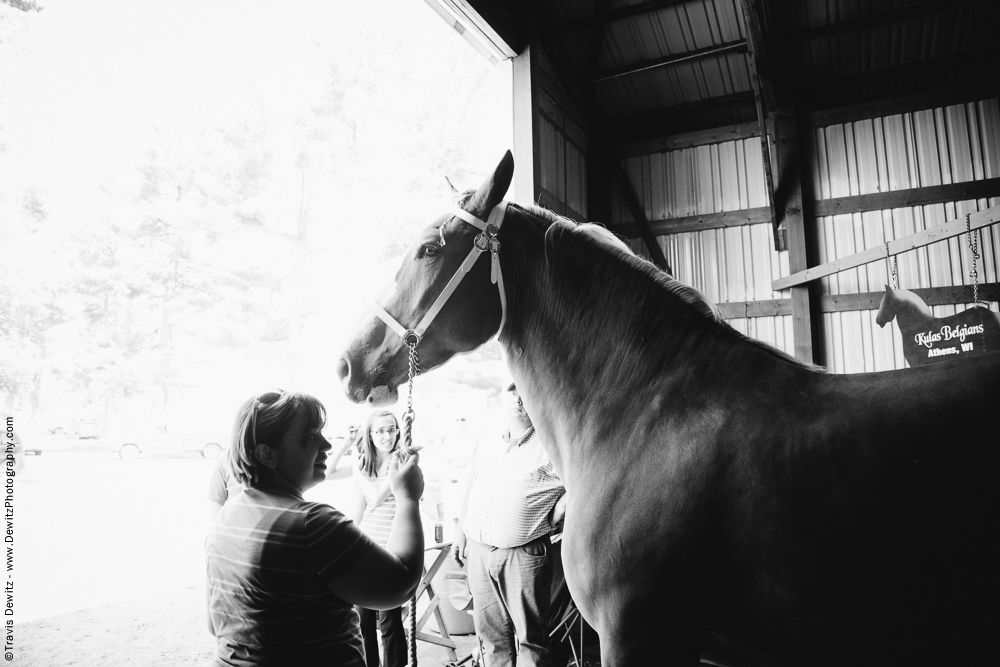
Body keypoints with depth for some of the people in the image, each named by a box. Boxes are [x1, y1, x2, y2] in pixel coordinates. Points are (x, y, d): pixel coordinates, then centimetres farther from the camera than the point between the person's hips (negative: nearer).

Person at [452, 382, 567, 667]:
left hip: (523, 555, -5)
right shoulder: (487, 445, 12)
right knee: (490, 632, 14)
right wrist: (461, 530, 21)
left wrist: (551, 520, -9)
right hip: (478, 551, 5)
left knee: (530, 635, 2)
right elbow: (470, 486, 22)